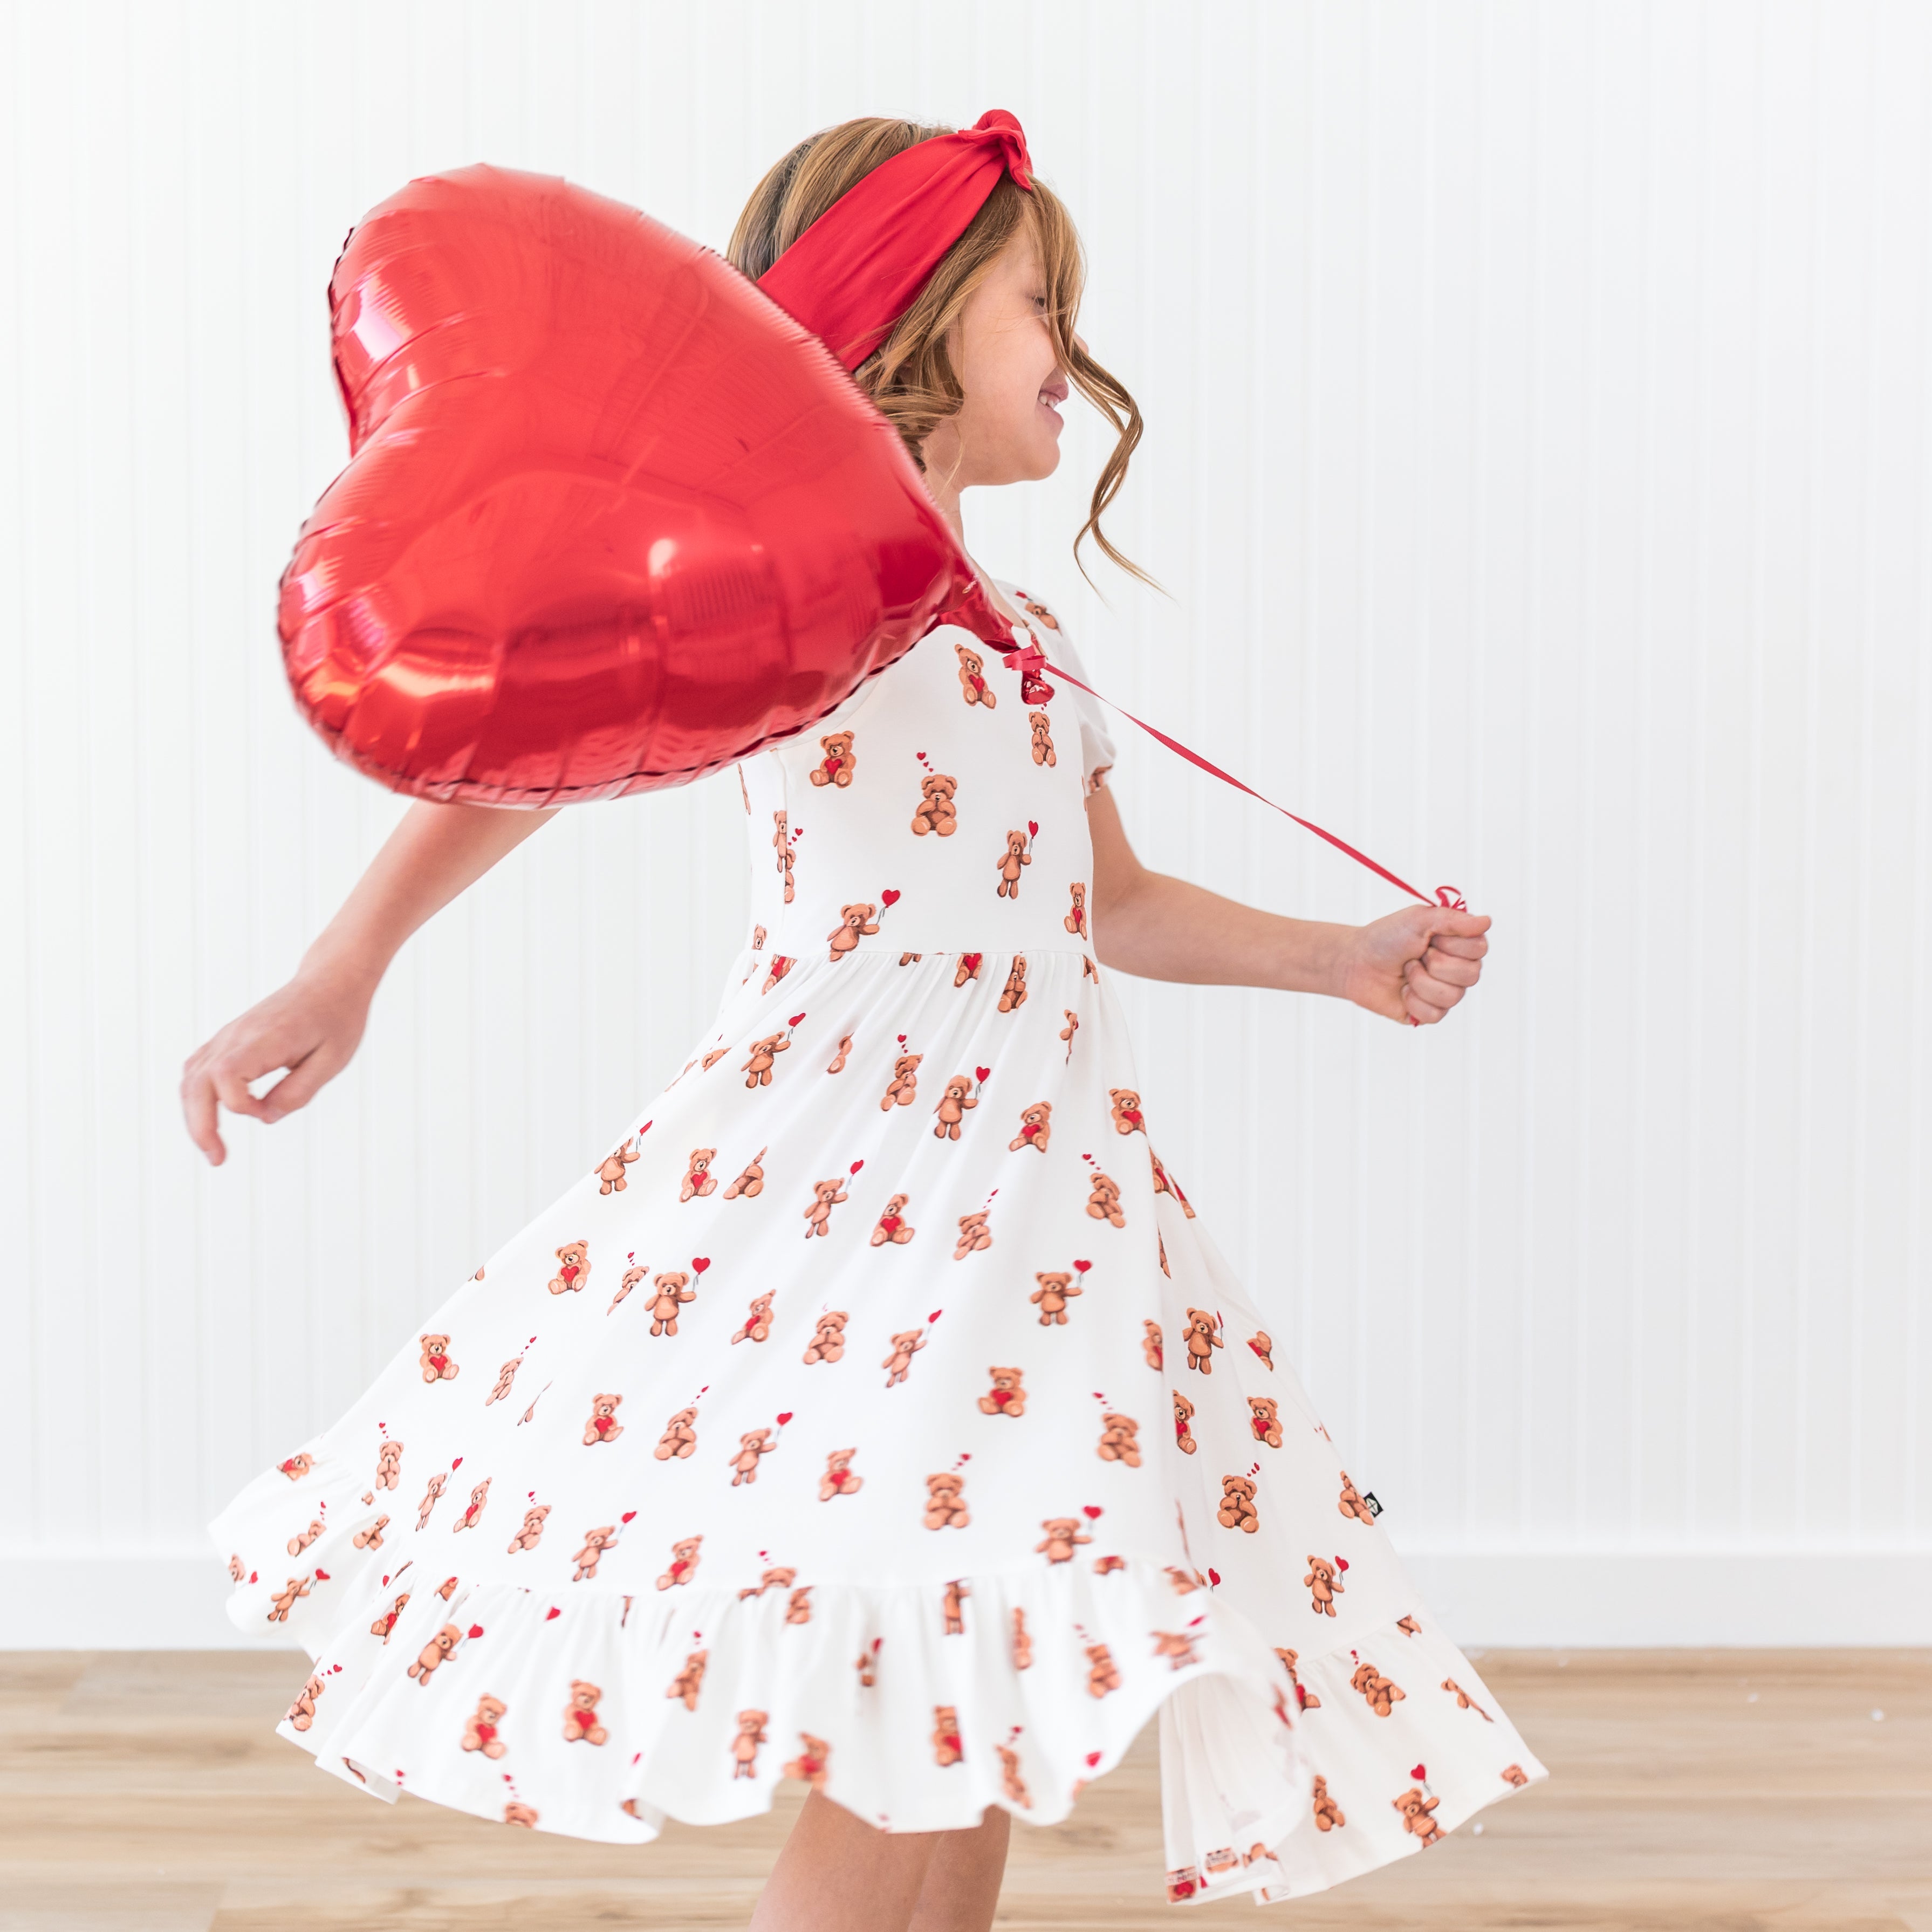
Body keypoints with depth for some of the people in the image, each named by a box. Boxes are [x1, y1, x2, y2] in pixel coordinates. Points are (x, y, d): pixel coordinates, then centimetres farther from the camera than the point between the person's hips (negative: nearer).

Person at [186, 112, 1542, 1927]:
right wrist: (342, 969, -22)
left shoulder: (1024, 633, 19)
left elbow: (1119, 905, 27)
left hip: (1041, 1193, 8)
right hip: (839, 1189, -7)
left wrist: (1349, 959, 18)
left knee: (970, 1755, 8)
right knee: (890, 1776, -13)